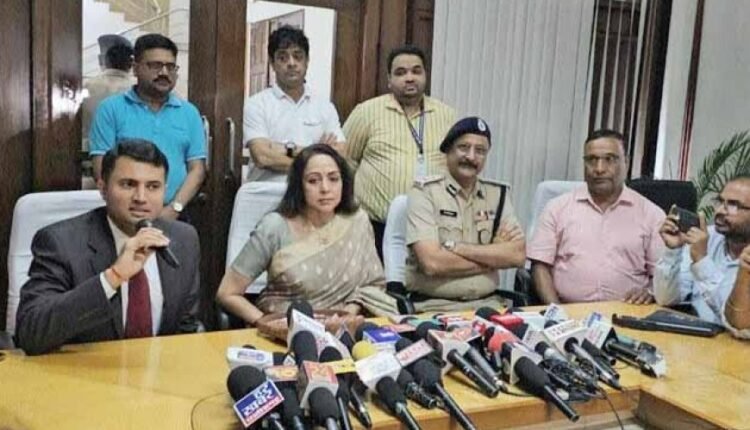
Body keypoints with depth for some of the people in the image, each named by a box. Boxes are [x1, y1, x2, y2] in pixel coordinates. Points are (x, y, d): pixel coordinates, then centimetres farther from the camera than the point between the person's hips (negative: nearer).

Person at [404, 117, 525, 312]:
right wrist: (494, 256, -5)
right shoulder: (424, 192, -4)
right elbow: (432, 263, -16)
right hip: (434, 306, -4)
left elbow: (517, 255, -4)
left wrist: (455, 247, -12)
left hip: (487, 304, 4)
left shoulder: (498, 194, 9)